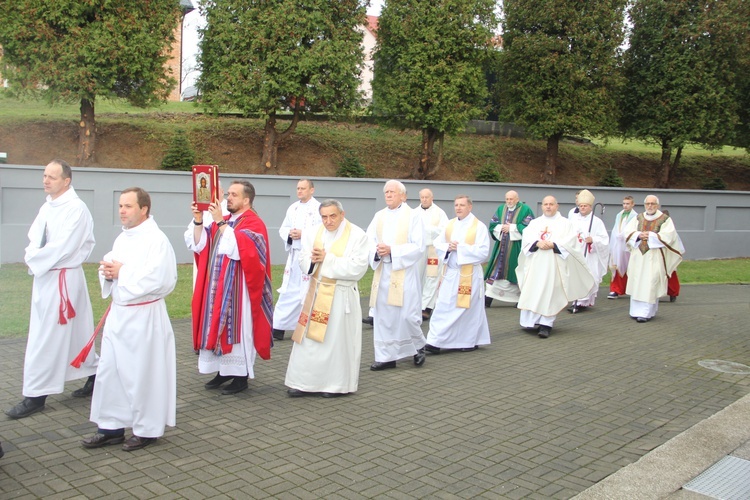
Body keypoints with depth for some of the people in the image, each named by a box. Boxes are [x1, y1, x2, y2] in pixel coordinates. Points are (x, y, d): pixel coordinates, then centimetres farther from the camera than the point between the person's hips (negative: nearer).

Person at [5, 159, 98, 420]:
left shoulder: (76, 209, -16)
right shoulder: (48, 207, 11)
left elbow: (61, 247, -22)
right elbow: (34, 239, 14)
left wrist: (34, 260, -11)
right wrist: (32, 255, -7)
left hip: (62, 279, -9)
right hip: (44, 277, 9)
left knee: (45, 338, -4)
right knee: (74, 331, 16)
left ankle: (36, 395, 6)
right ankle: (95, 375, 30)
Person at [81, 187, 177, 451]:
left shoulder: (157, 240, -15)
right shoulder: (122, 238, 12)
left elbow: (158, 279, -24)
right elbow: (111, 267, 21)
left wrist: (121, 272, -16)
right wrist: (108, 271, -3)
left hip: (144, 315, -8)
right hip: (118, 312, 8)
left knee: (143, 374, 2)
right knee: (109, 370, 13)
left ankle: (147, 429, 19)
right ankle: (111, 427, 26)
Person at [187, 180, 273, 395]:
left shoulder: (253, 223, -10)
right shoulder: (222, 221, 14)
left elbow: (237, 248, -26)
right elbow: (199, 245, 7)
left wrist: (220, 222, -25)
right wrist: (198, 221, -6)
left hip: (236, 289, -8)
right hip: (216, 287, 8)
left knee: (236, 327, -2)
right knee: (219, 326, 11)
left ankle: (241, 375, 8)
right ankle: (225, 370, 22)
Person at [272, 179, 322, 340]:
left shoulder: (318, 208, -7)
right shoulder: (293, 208, 13)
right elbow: (283, 229, 15)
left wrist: (303, 234, -20)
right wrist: (290, 233, -6)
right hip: (293, 255, 6)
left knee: (309, 292, -1)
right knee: (288, 290, 10)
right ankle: (279, 326, 15)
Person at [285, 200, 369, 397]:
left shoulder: (357, 235, -9)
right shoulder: (314, 234, 6)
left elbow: (358, 267, -17)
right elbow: (303, 261, 4)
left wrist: (327, 259, -19)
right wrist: (312, 260, -19)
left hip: (341, 296, -4)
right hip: (316, 293, 5)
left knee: (338, 340, 4)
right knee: (309, 339, 6)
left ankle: (338, 385, 17)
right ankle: (305, 382, 16)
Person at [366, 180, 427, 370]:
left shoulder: (413, 215, -1)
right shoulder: (379, 216, 12)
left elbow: (418, 246, -8)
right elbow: (368, 240, 3)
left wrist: (392, 250, -17)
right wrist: (377, 251, -18)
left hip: (404, 273, -4)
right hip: (382, 272, 4)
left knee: (408, 315, -4)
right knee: (382, 315, 4)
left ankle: (418, 346, 23)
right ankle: (386, 356, 13)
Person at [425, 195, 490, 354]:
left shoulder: (479, 226, -8)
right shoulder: (450, 225, 8)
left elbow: (483, 251, -15)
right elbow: (437, 243, 10)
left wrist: (460, 247, -18)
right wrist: (447, 247, -11)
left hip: (469, 274, -4)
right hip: (450, 273, 5)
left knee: (469, 308, 5)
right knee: (444, 307, 1)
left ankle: (471, 341, 22)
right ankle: (436, 341, 3)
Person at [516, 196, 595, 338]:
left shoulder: (565, 223, 9)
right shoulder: (535, 223, 17)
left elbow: (571, 241, -4)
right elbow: (527, 237, 2)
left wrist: (553, 245, -17)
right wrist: (537, 243, -18)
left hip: (555, 264, -3)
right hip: (535, 264, 3)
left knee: (550, 293, -8)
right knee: (532, 292, -2)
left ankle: (546, 324, -8)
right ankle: (532, 320, 8)